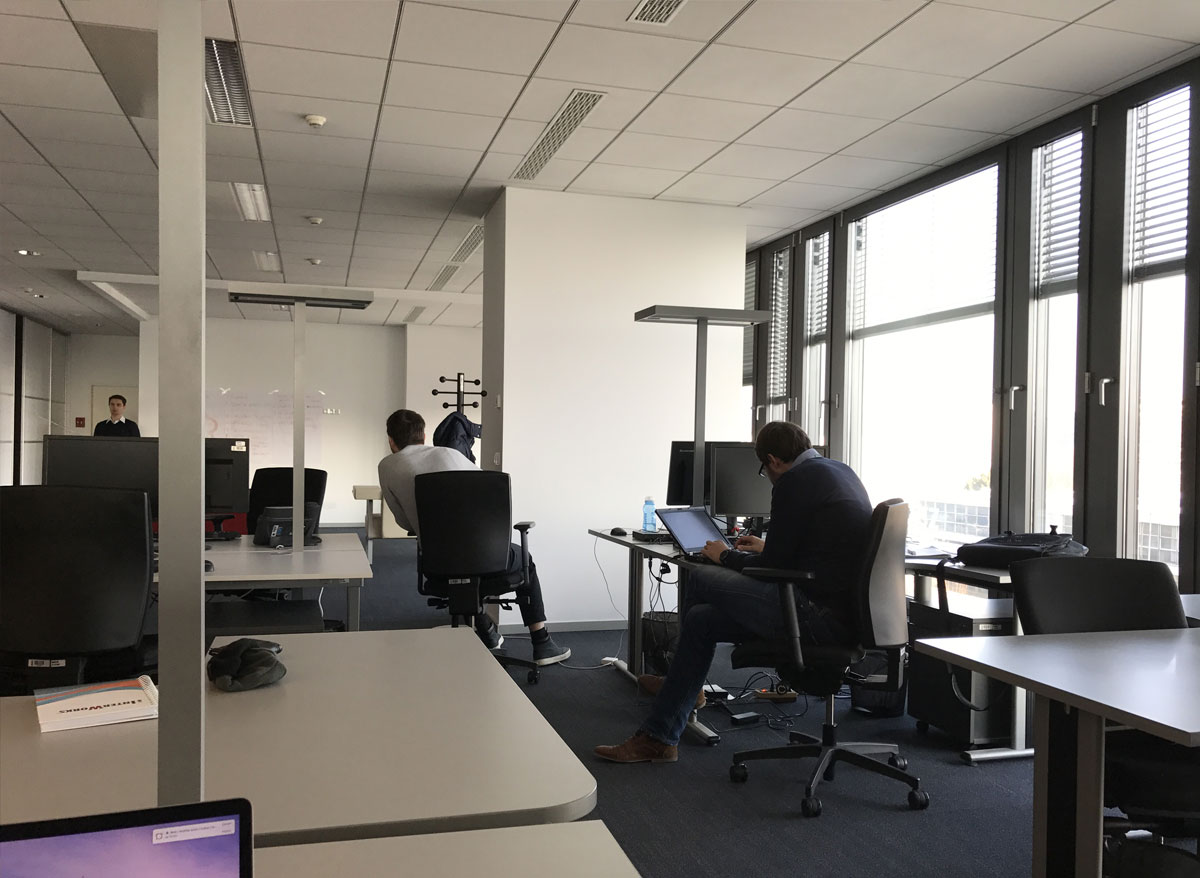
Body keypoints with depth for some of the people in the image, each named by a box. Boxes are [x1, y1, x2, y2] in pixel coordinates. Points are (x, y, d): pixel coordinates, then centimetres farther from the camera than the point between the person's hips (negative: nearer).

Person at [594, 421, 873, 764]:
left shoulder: (794, 482, -13)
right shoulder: (841, 470, 17)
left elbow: (775, 567, -9)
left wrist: (726, 556, 8)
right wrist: (767, 548, 33)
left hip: (823, 616, -11)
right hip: (846, 609, 11)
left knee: (700, 577, -2)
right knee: (700, 619, 12)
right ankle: (658, 737, 20)